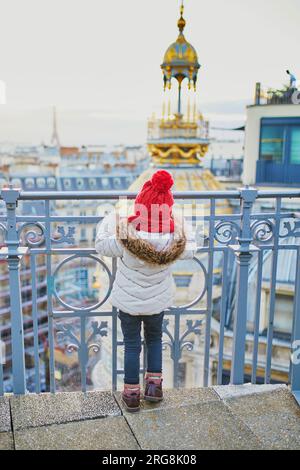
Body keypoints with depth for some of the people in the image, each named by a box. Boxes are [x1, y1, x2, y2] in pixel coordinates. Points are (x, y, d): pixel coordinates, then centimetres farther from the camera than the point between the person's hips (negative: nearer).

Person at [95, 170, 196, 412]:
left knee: (132, 345, 16)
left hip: (128, 302, -1)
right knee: (155, 339, 26)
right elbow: (190, 249, 2)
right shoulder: (176, 240, -21)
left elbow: (101, 244, -8)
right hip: (158, 302, 2)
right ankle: (154, 385, 34)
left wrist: (111, 218, 6)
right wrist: (183, 224, 16)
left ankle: (131, 393, 28)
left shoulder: (125, 238, -28)